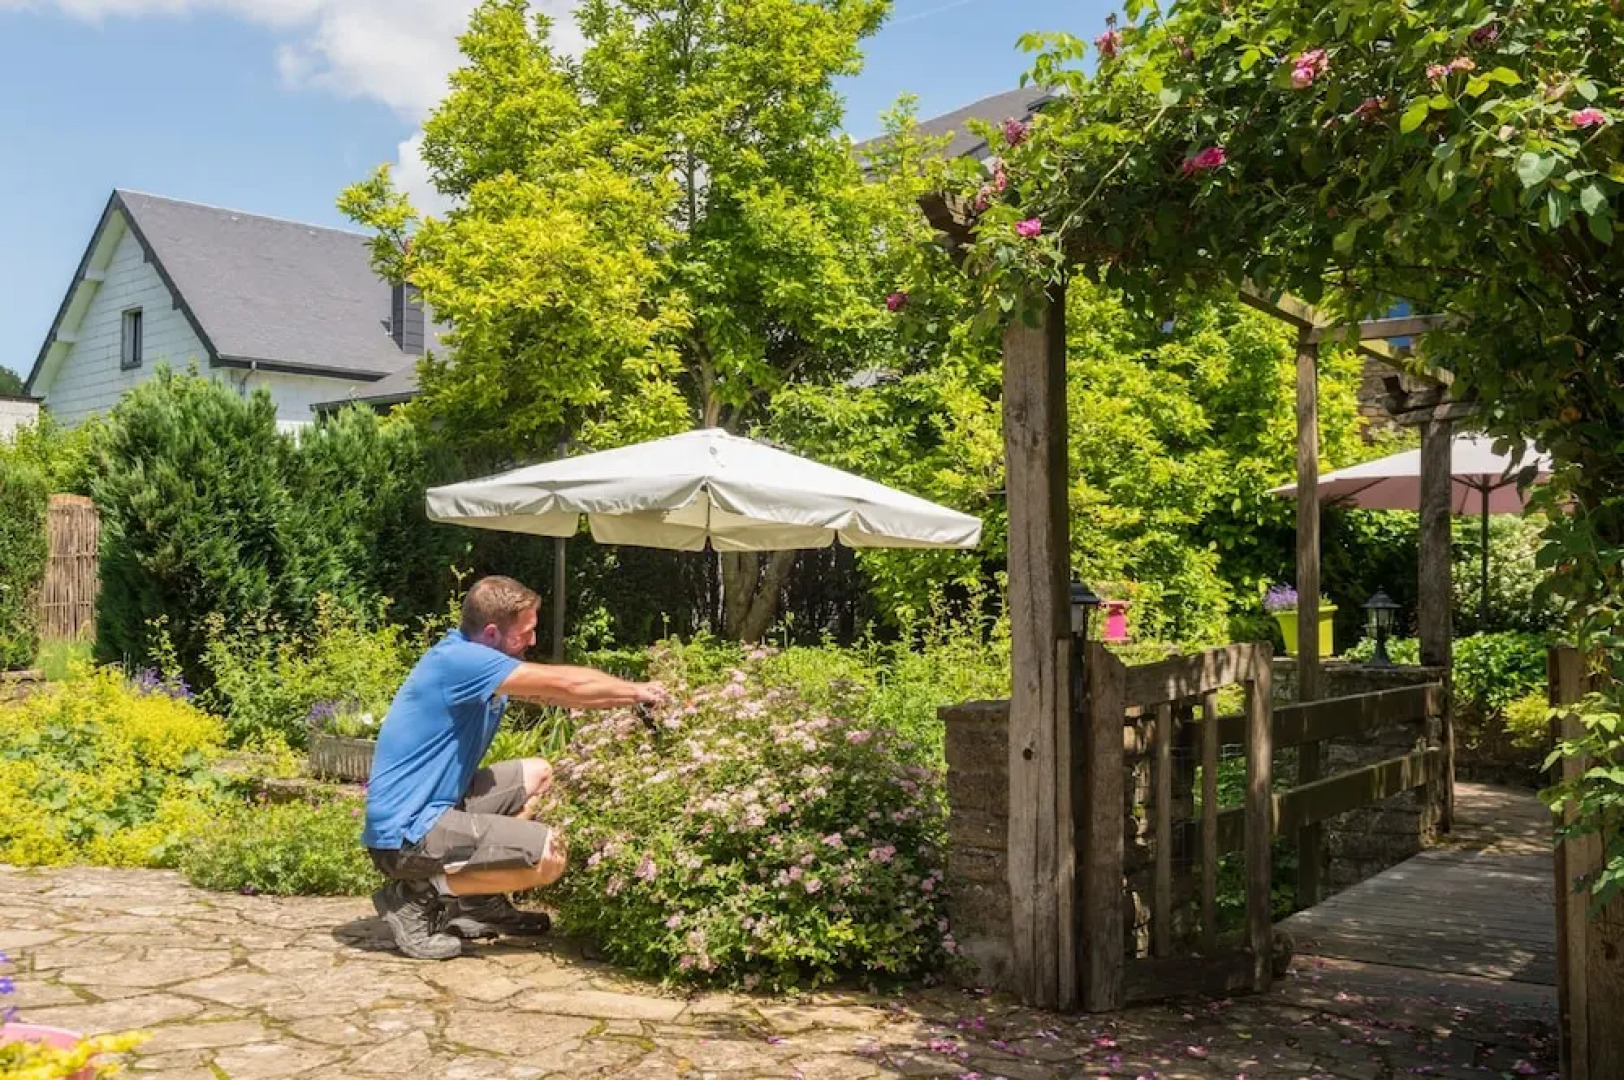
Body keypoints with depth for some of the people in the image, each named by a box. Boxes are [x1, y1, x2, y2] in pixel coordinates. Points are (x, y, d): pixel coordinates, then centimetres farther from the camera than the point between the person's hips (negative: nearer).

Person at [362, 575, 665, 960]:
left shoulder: (473, 659, 9)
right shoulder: (458, 660, -20)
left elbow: (555, 692, 13)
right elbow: (564, 683, -20)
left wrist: (633, 695, 4)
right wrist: (637, 691, -6)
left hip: (431, 806, 10)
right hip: (406, 832, -10)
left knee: (537, 774, 19)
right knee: (550, 853, -16)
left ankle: (481, 902, 16)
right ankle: (417, 896, -5)